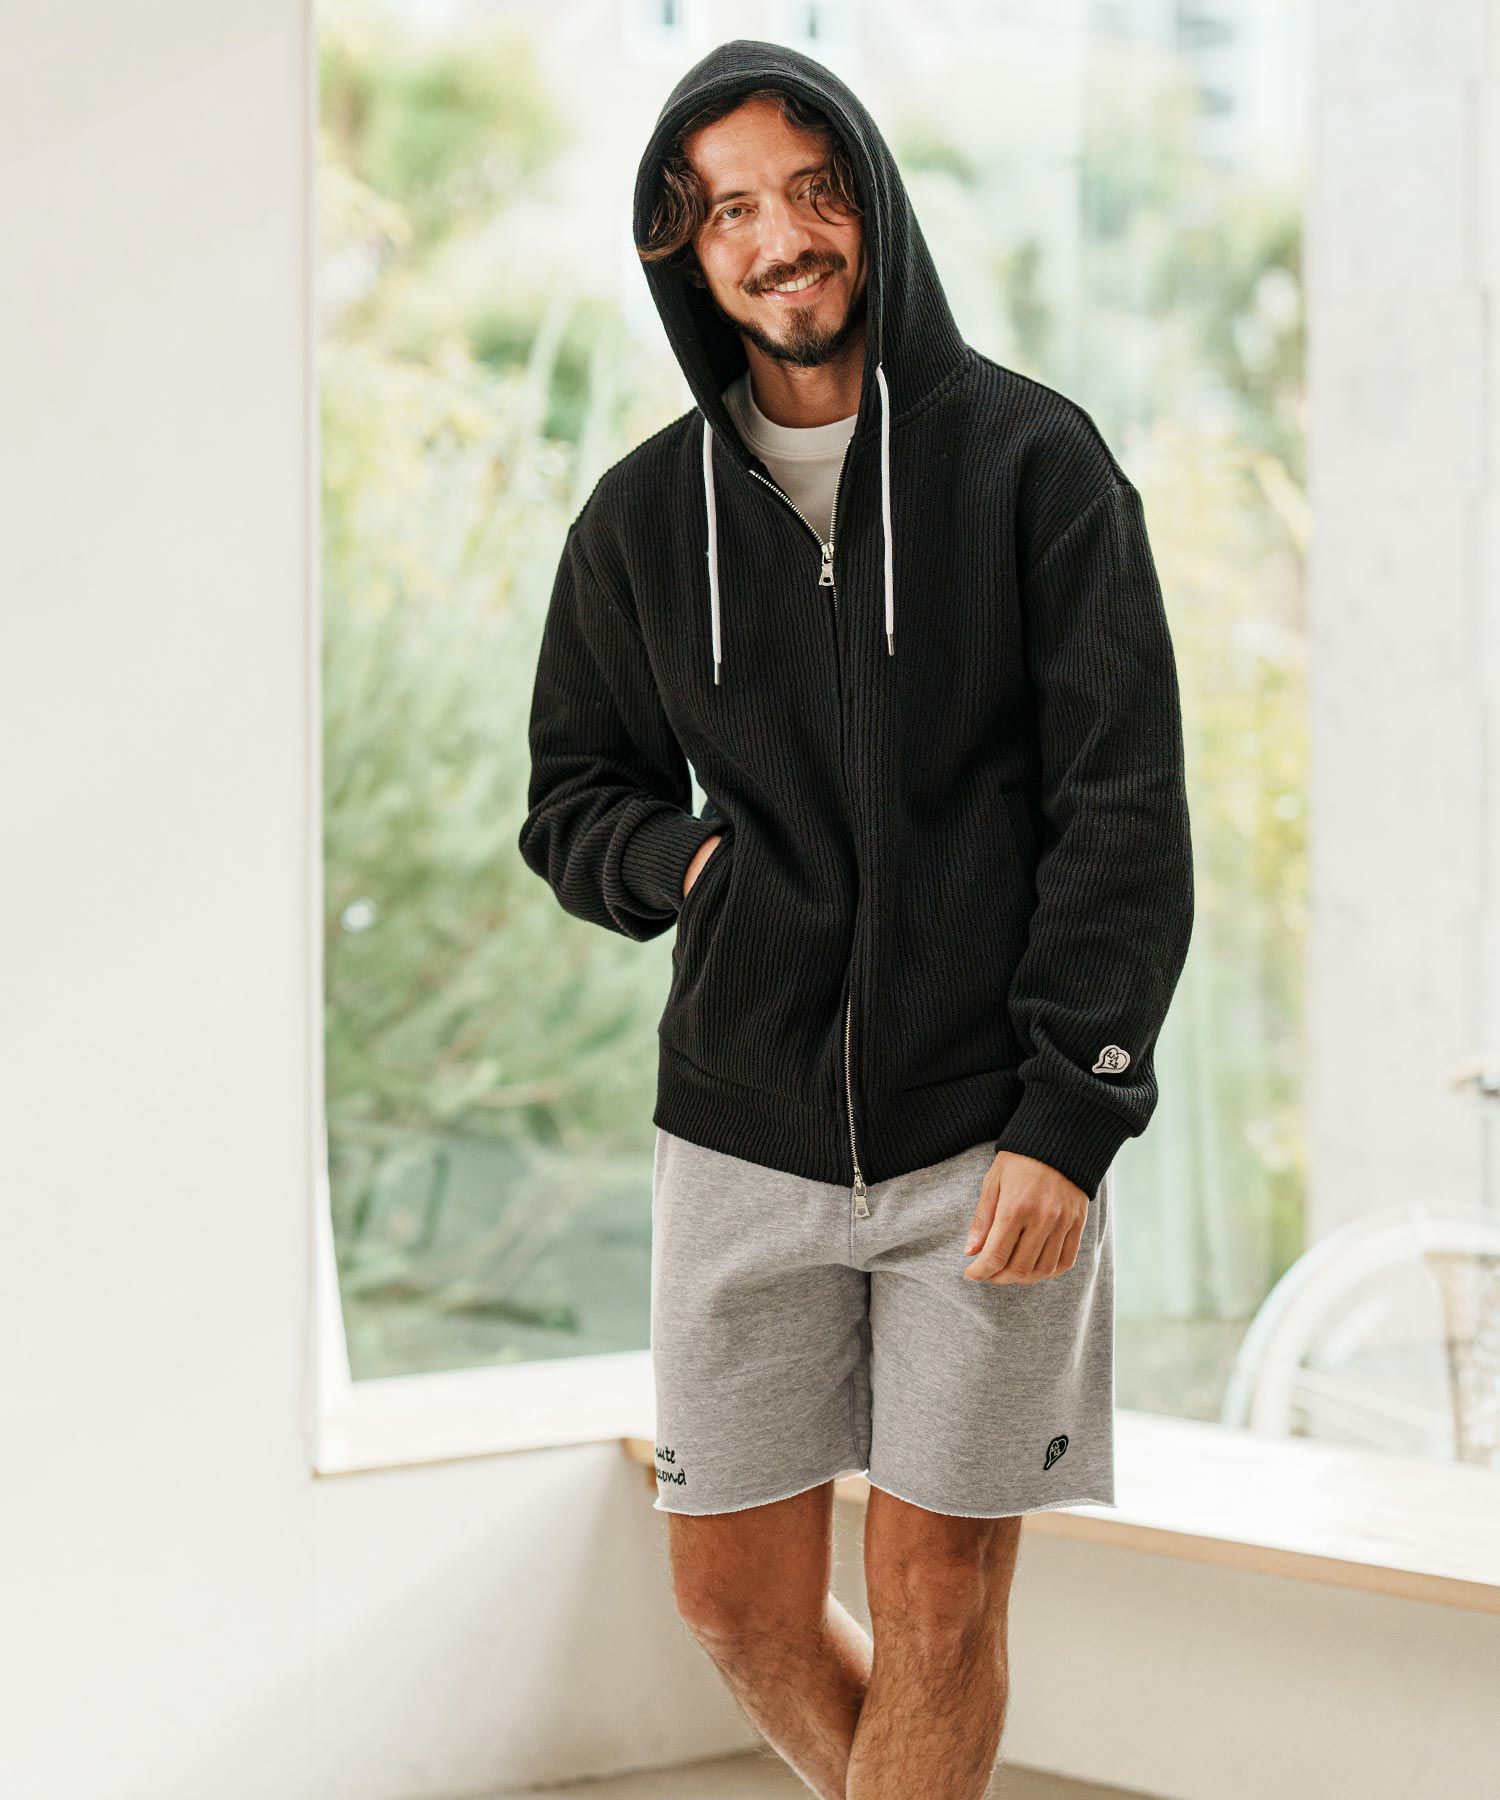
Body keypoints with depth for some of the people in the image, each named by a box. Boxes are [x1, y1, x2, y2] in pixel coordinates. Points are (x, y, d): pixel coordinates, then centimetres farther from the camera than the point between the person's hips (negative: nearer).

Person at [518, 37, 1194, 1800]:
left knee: (939, 1597, 1)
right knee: (735, 1594, 7)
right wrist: (689, 863, -6)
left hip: (988, 1133, -3)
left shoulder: (1029, 458, -1)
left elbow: (1126, 806, -5)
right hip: (740, 1132, 3)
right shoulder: (644, 516, 8)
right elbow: (572, 798, 17)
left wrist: (1069, 1115, -12)